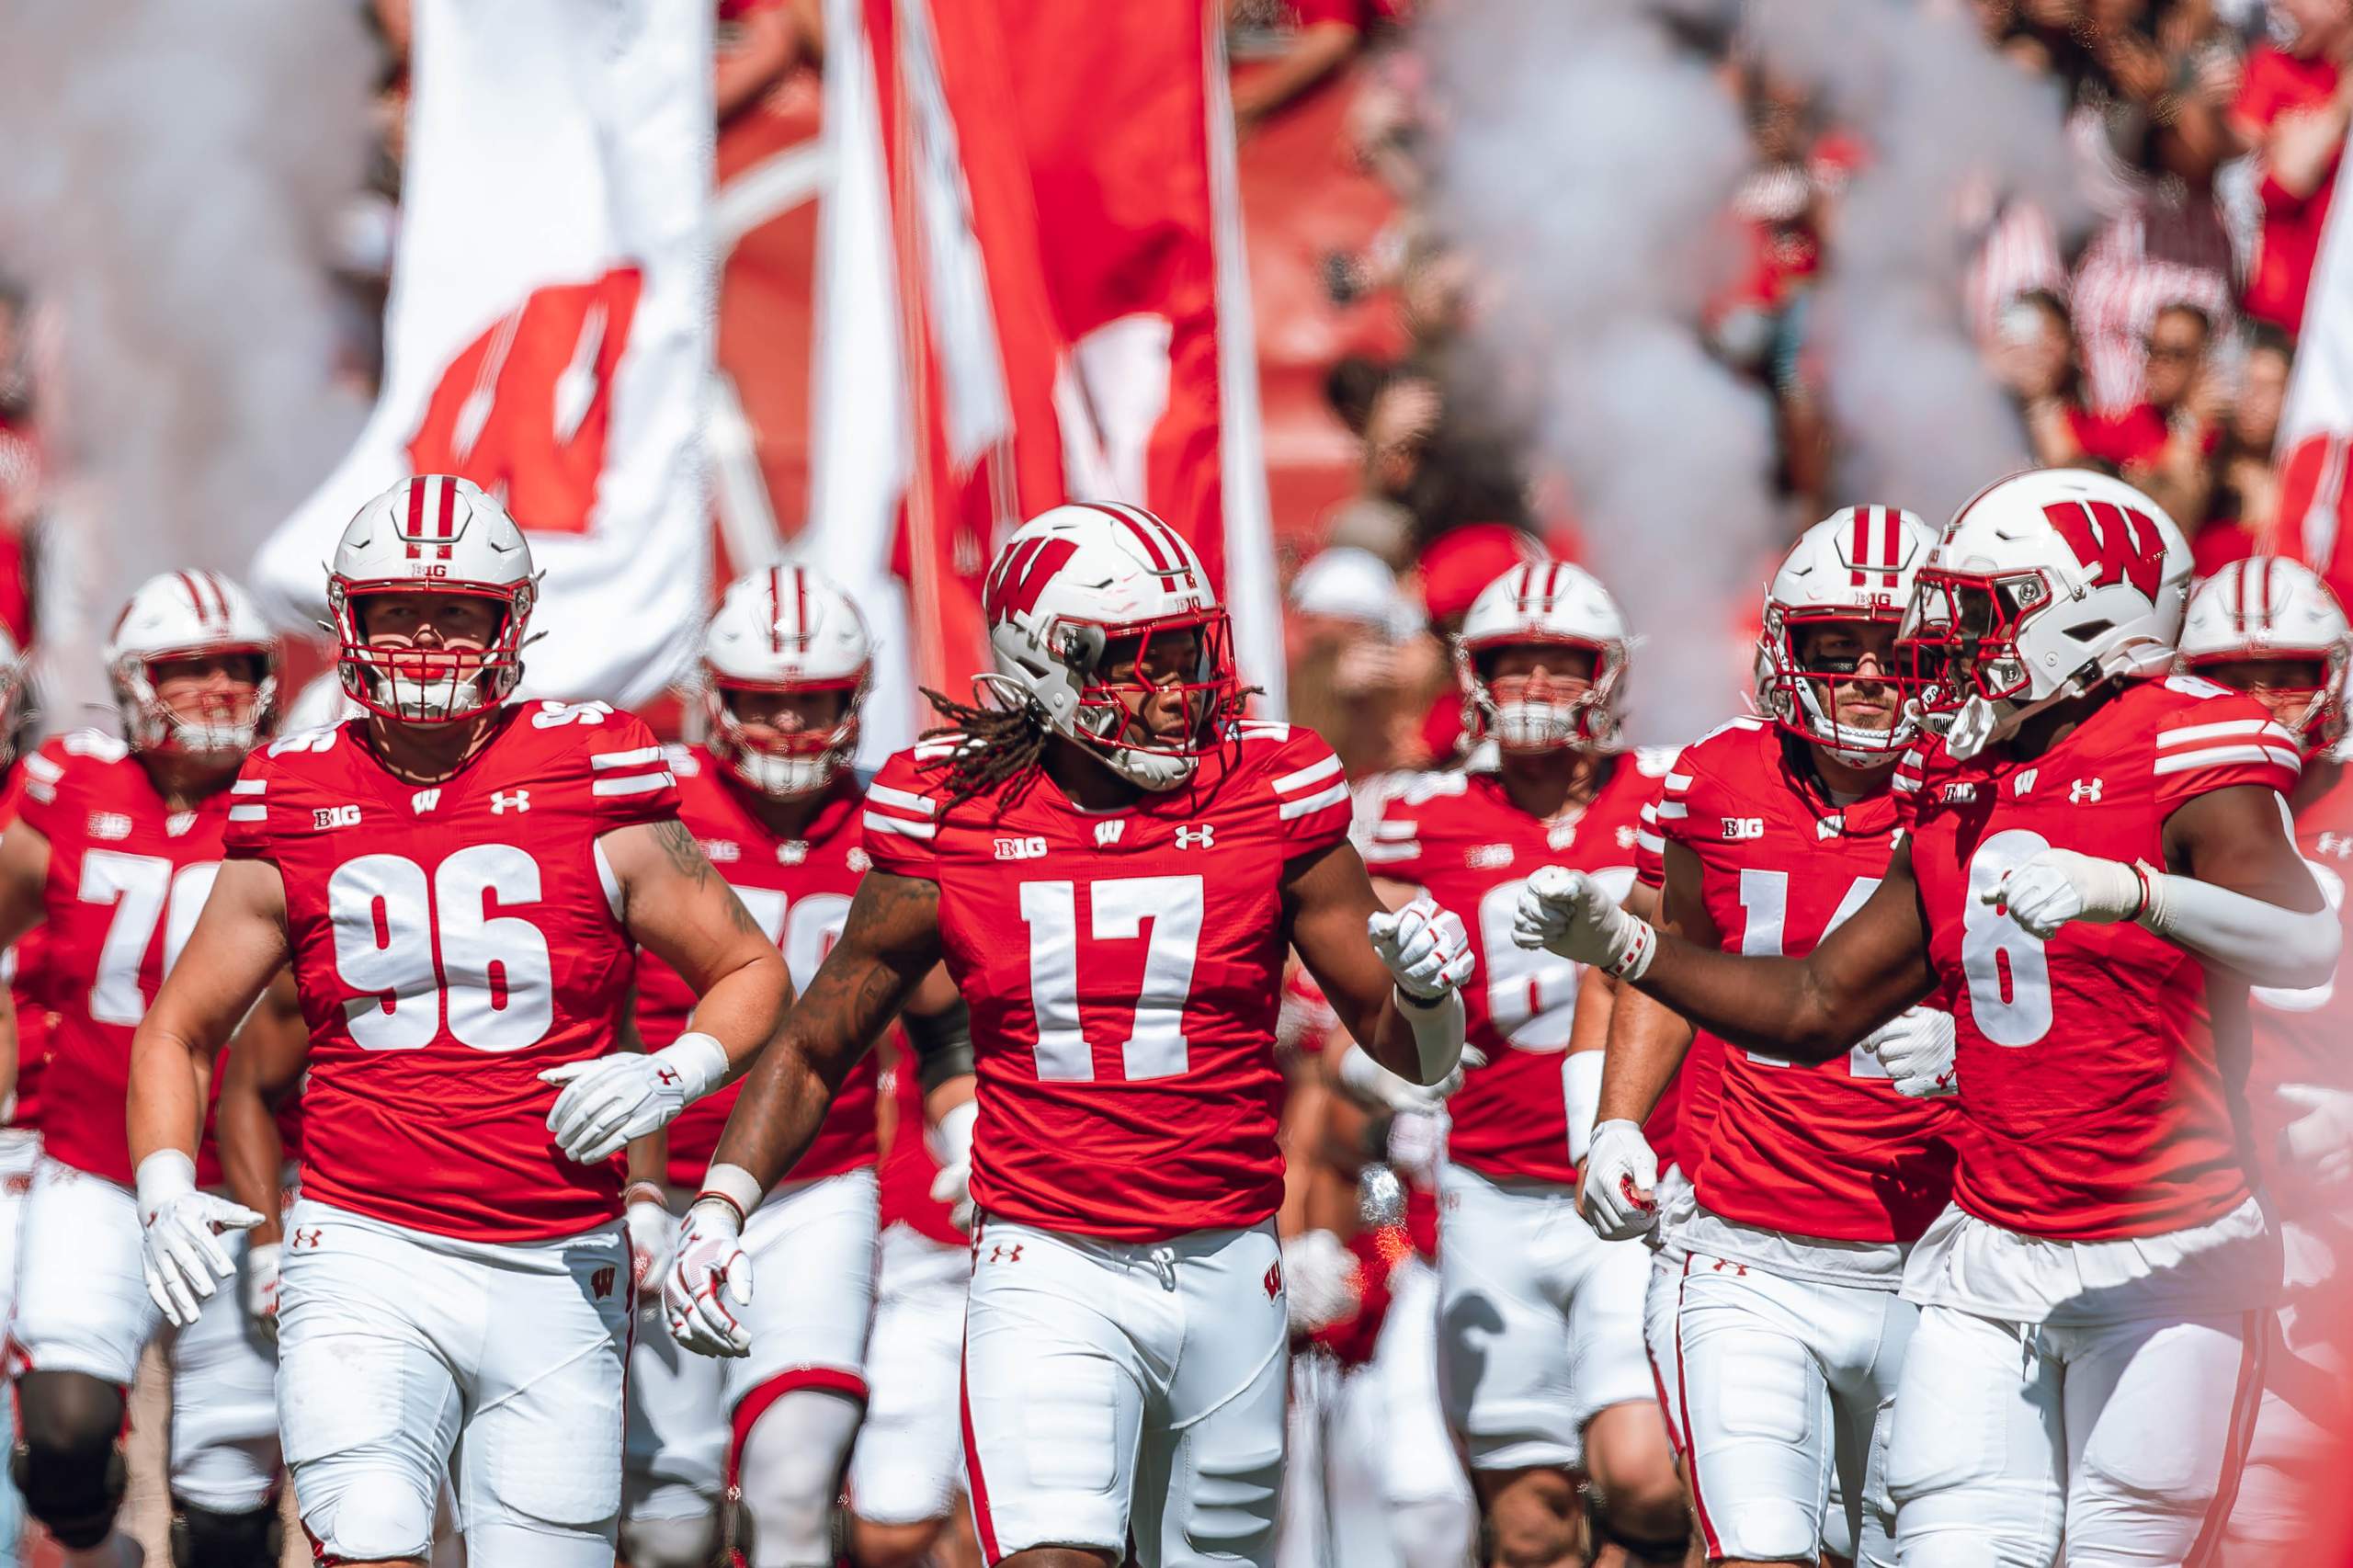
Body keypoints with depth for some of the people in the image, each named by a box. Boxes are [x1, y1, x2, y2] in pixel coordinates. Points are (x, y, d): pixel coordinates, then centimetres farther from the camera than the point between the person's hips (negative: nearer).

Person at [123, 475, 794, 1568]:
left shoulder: (596, 795, 1)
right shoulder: (296, 815, 6)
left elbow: (752, 971, 10)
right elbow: (177, 1033, 15)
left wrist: (675, 1073, -10)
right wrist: (167, 1191, -3)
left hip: (556, 1272, 0)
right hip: (366, 1257, 0)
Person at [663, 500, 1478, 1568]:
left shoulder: (1268, 797, 0)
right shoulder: (954, 820, -1)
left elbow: (1414, 1056, 6)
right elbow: (813, 1050, 10)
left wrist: (1427, 988, -17)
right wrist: (718, 1209, -3)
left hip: (1226, 1273, 2)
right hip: (1046, 1270, -2)